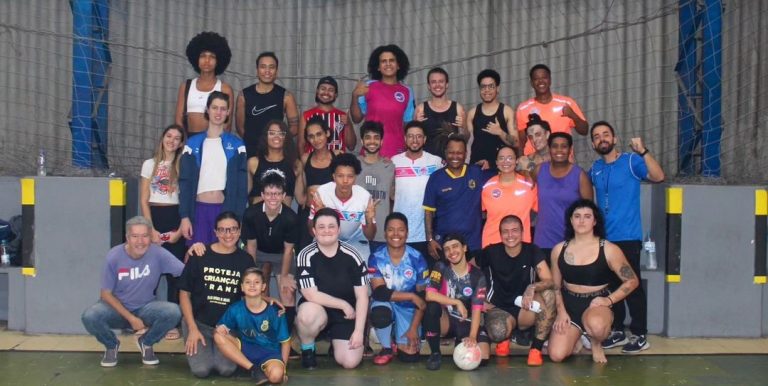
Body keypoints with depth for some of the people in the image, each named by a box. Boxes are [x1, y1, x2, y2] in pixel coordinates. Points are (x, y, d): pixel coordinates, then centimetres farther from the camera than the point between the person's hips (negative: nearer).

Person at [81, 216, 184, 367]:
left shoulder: (158, 253, -17)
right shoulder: (114, 256, -17)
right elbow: (106, 294, -10)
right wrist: (130, 318, -17)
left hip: (145, 308, 1)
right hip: (117, 308, 0)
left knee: (173, 312, -28)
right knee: (89, 317, -30)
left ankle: (146, 342, 4)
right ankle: (111, 345, 5)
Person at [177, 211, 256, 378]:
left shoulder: (246, 260, 0)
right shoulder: (200, 255, -5)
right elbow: (184, 293, -2)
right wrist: (192, 329, -8)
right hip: (199, 322, -1)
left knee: (227, 369, -21)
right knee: (201, 370, -19)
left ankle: (218, 349, 14)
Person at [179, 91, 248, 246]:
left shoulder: (236, 144, 4)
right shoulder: (193, 144, 6)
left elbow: (242, 184, 2)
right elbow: (184, 182, 4)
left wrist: (238, 218, -5)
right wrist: (184, 216, -3)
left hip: (226, 210, -1)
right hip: (199, 209, 1)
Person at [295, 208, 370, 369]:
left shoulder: (352, 255, -10)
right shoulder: (306, 256, -14)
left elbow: (362, 297, -8)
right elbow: (311, 295, -19)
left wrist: (359, 331, -14)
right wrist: (344, 304, -15)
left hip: (348, 314, 2)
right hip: (318, 309, -1)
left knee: (350, 362, -15)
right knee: (308, 313, -38)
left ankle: (336, 340, 22)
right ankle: (307, 349, -4)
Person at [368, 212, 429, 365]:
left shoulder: (417, 259, -12)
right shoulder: (376, 258, -13)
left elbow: (422, 297, -7)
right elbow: (379, 292, -21)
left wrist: (414, 328, -10)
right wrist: (411, 296, -23)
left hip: (409, 309, 1)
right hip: (386, 305, -1)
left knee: (409, 356, -13)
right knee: (379, 313, -37)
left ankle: (402, 336, 24)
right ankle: (387, 348, -5)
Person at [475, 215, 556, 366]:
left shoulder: (532, 251, -6)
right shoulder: (491, 252, -6)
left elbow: (549, 281, -17)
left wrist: (532, 287, -38)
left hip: (525, 309, 1)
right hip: (499, 308, -1)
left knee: (548, 294, -31)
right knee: (498, 332, -37)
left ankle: (536, 348, -19)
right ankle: (504, 337, 5)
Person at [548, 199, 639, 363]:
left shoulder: (609, 249, -7)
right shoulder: (559, 250, 1)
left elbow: (632, 281, -2)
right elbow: (555, 286, 10)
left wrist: (609, 300, -13)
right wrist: (561, 311, -3)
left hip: (597, 303, -3)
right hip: (569, 304, 3)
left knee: (596, 324, -41)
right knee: (556, 355, -17)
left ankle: (595, 343, 0)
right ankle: (576, 338, 21)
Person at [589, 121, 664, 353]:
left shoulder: (631, 161, -5)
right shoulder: (595, 168, 11)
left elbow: (658, 176, -22)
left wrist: (642, 151, -30)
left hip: (627, 237, -6)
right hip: (604, 238, 6)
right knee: (610, 286, 11)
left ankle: (640, 336, 2)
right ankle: (617, 331, 21)